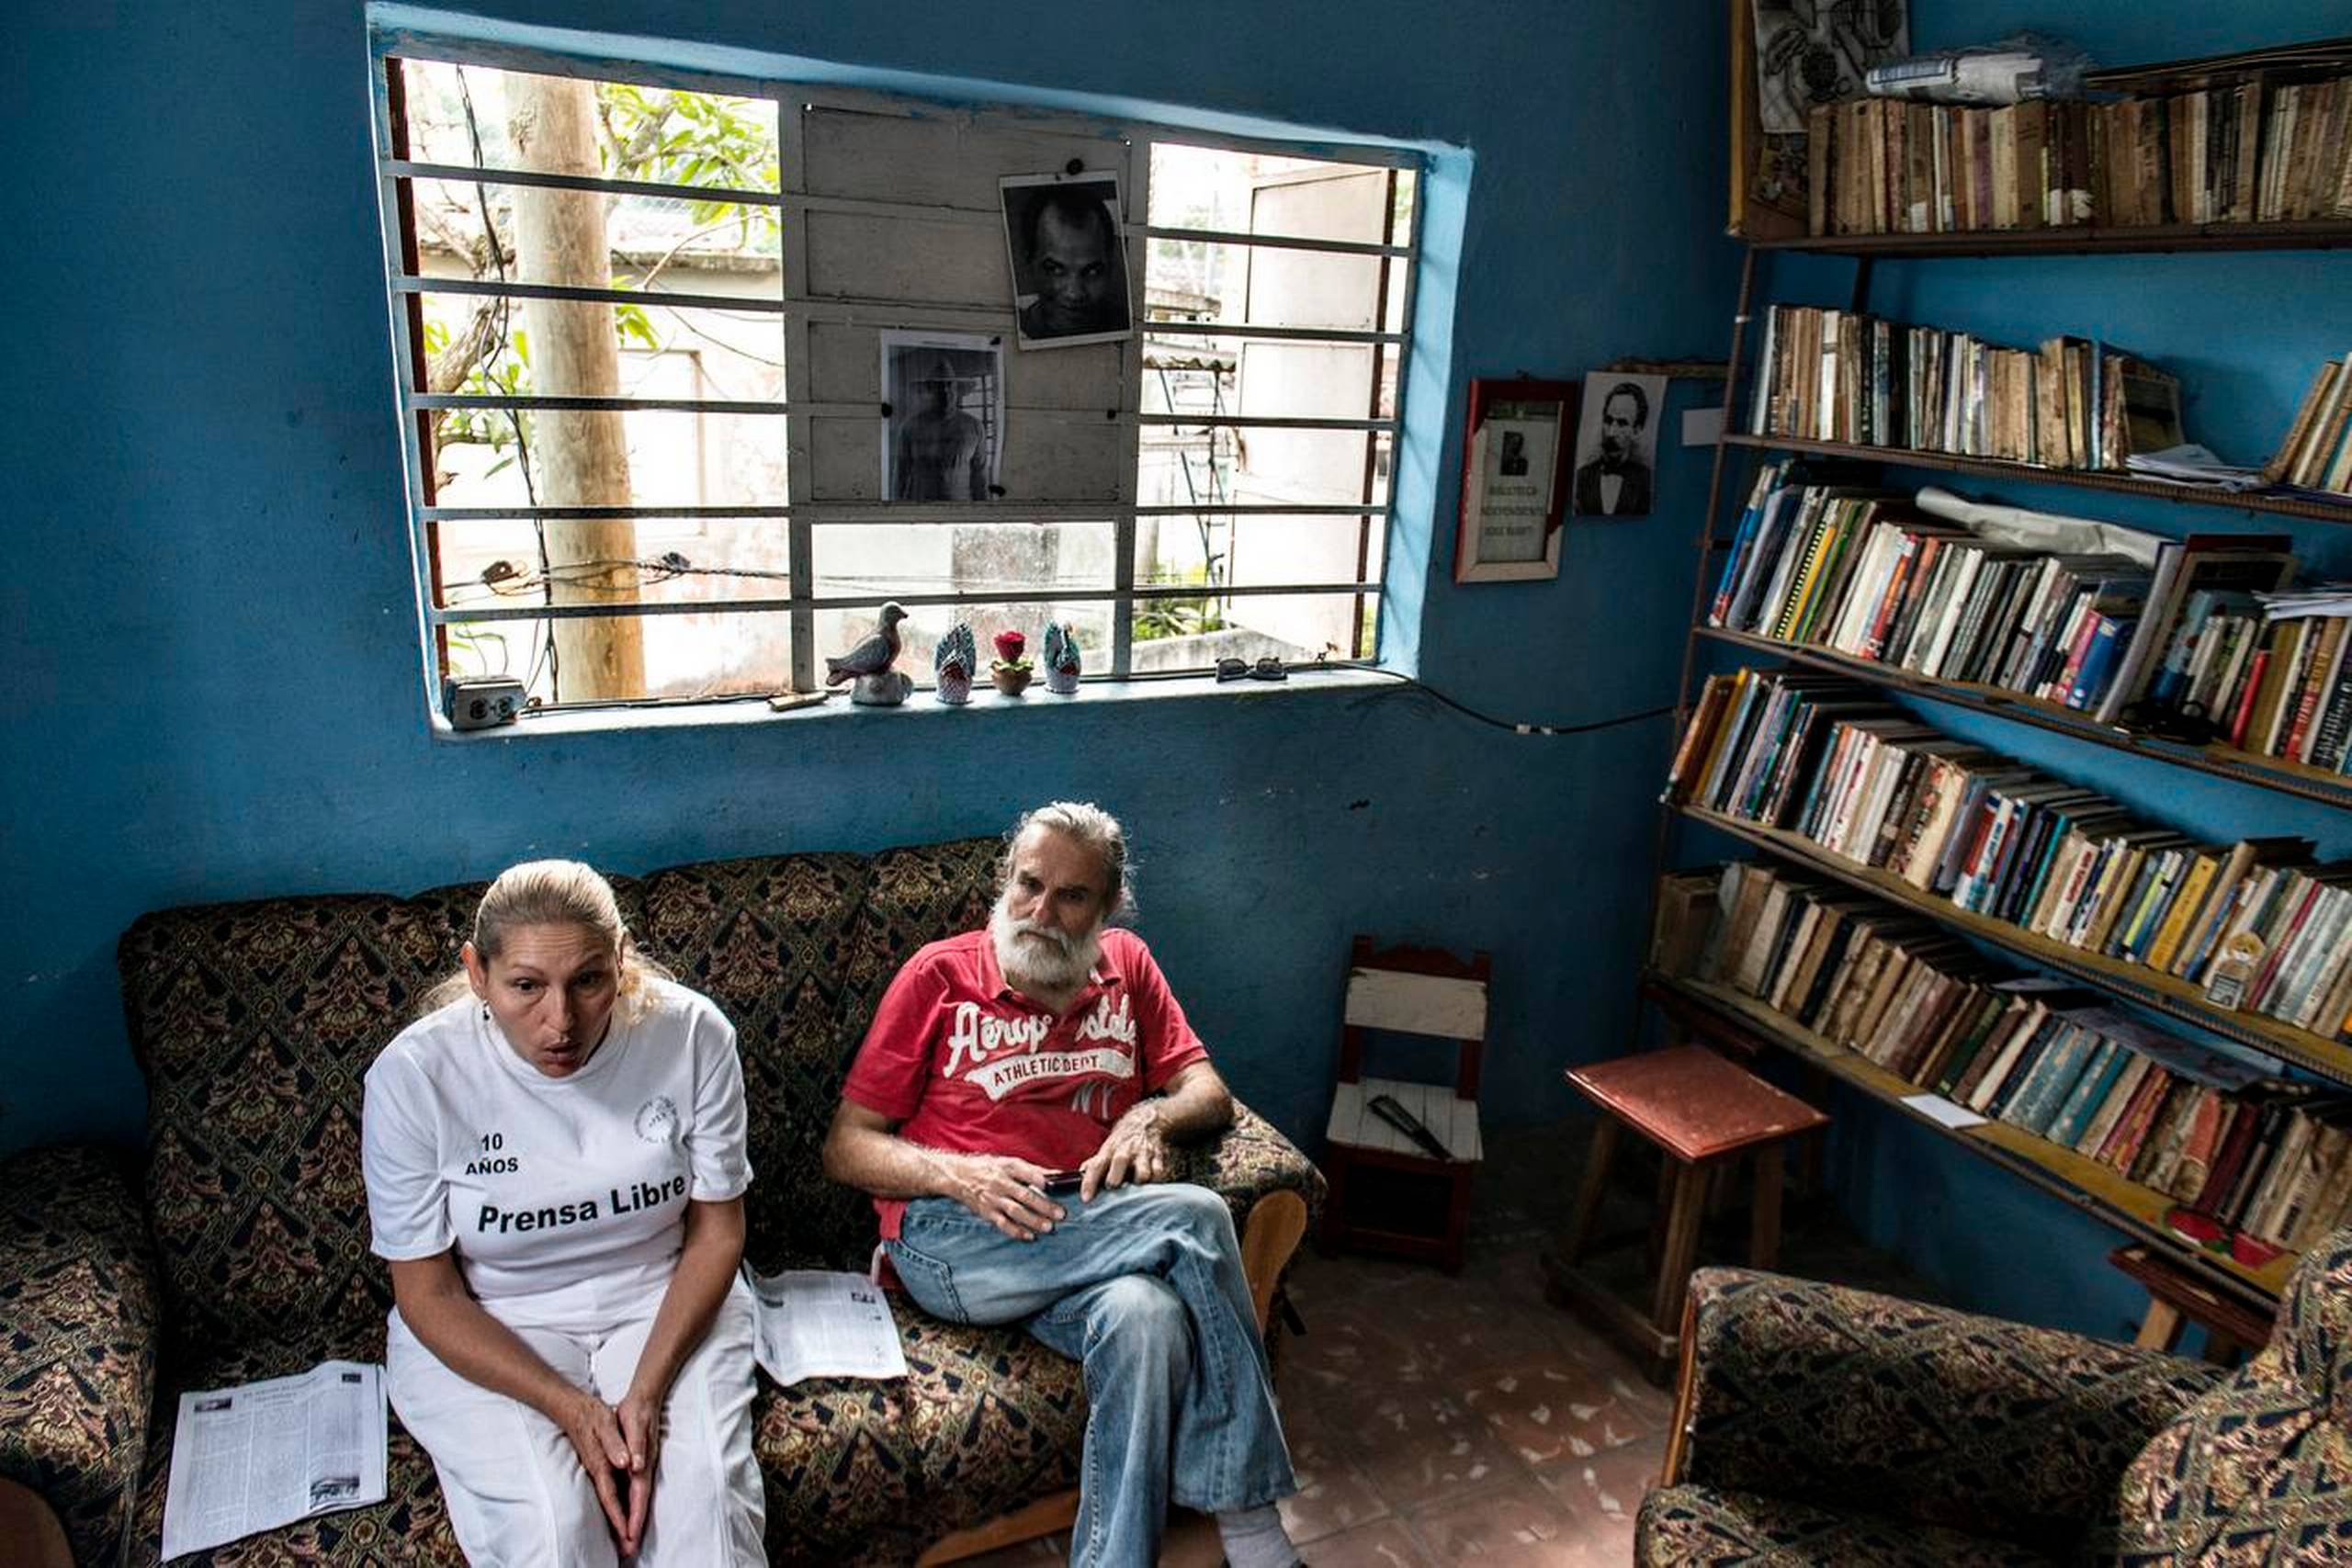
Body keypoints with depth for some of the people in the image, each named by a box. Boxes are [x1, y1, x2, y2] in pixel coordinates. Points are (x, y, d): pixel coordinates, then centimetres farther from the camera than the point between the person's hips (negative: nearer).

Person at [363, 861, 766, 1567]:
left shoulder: (691, 1033, -15)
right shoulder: (411, 1075, -17)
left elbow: (717, 1229, -5)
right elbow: (428, 1295, -9)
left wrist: (647, 1390, -18)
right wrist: (569, 1407, -20)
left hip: (663, 1303, 1)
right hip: (484, 1331, 0)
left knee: (706, 1493, -23)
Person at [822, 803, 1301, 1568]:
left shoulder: (1126, 966, 16)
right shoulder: (941, 973, 5)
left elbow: (1208, 1092, 12)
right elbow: (846, 1147, 3)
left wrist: (1150, 1116, -11)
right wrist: (956, 1174, -15)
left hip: (1089, 1230, 3)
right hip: (950, 1242, -3)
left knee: (1146, 1317, -34)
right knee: (1195, 1217, -26)